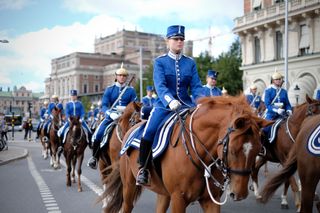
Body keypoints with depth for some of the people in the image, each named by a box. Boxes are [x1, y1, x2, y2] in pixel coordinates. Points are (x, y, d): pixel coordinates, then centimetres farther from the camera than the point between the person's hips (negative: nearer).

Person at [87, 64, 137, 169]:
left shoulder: (131, 90, 7)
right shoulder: (109, 89, 6)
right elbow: (104, 106, -4)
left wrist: (125, 108, -19)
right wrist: (111, 113, -25)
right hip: (111, 117, 0)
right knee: (97, 135, -15)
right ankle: (95, 157, 9)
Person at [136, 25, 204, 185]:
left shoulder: (190, 62, 9)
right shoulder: (160, 62, 1)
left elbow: (196, 87, 2)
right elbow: (160, 85, -14)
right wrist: (170, 101, -33)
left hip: (186, 104, 3)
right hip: (165, 104, -3)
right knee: (148, 132, -23)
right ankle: (143, 168, -1)